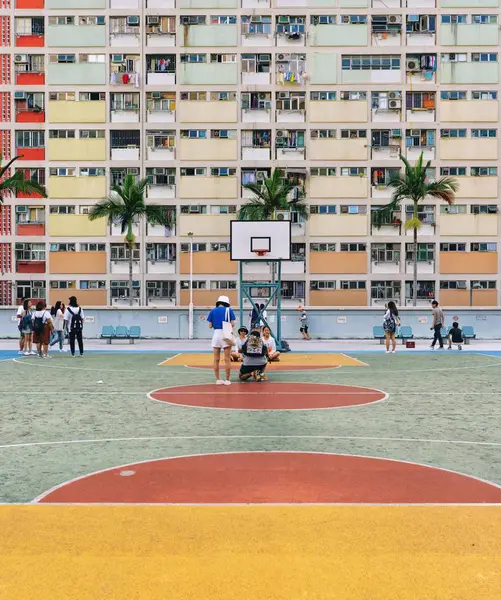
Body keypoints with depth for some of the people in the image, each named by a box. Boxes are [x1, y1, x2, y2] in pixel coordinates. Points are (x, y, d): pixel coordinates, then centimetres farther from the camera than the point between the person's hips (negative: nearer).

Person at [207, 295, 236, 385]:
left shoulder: (213, 311, 6)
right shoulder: (229, 310, 1)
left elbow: (210, 325, 2)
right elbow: (232, 324, -5)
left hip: (216, 334, 2)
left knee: (216, 359, 8)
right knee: (227, 359, 3)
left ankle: (218, 380, 10)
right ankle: (227, 380, 4)